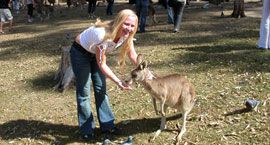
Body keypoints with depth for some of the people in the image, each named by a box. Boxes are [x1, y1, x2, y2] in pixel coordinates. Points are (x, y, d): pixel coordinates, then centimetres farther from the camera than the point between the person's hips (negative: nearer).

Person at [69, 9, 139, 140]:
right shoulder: (102, 35, -40)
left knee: (101, 89, 8)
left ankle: (107, 125, 19)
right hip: (80, 52, -6)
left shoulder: (126, 34, -20)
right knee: (84, 92, -1)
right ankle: (86, 130, 11)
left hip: (96, 53, 6)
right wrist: (118, 82, -36)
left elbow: (134, 57, -8)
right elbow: (102, 65, -31)